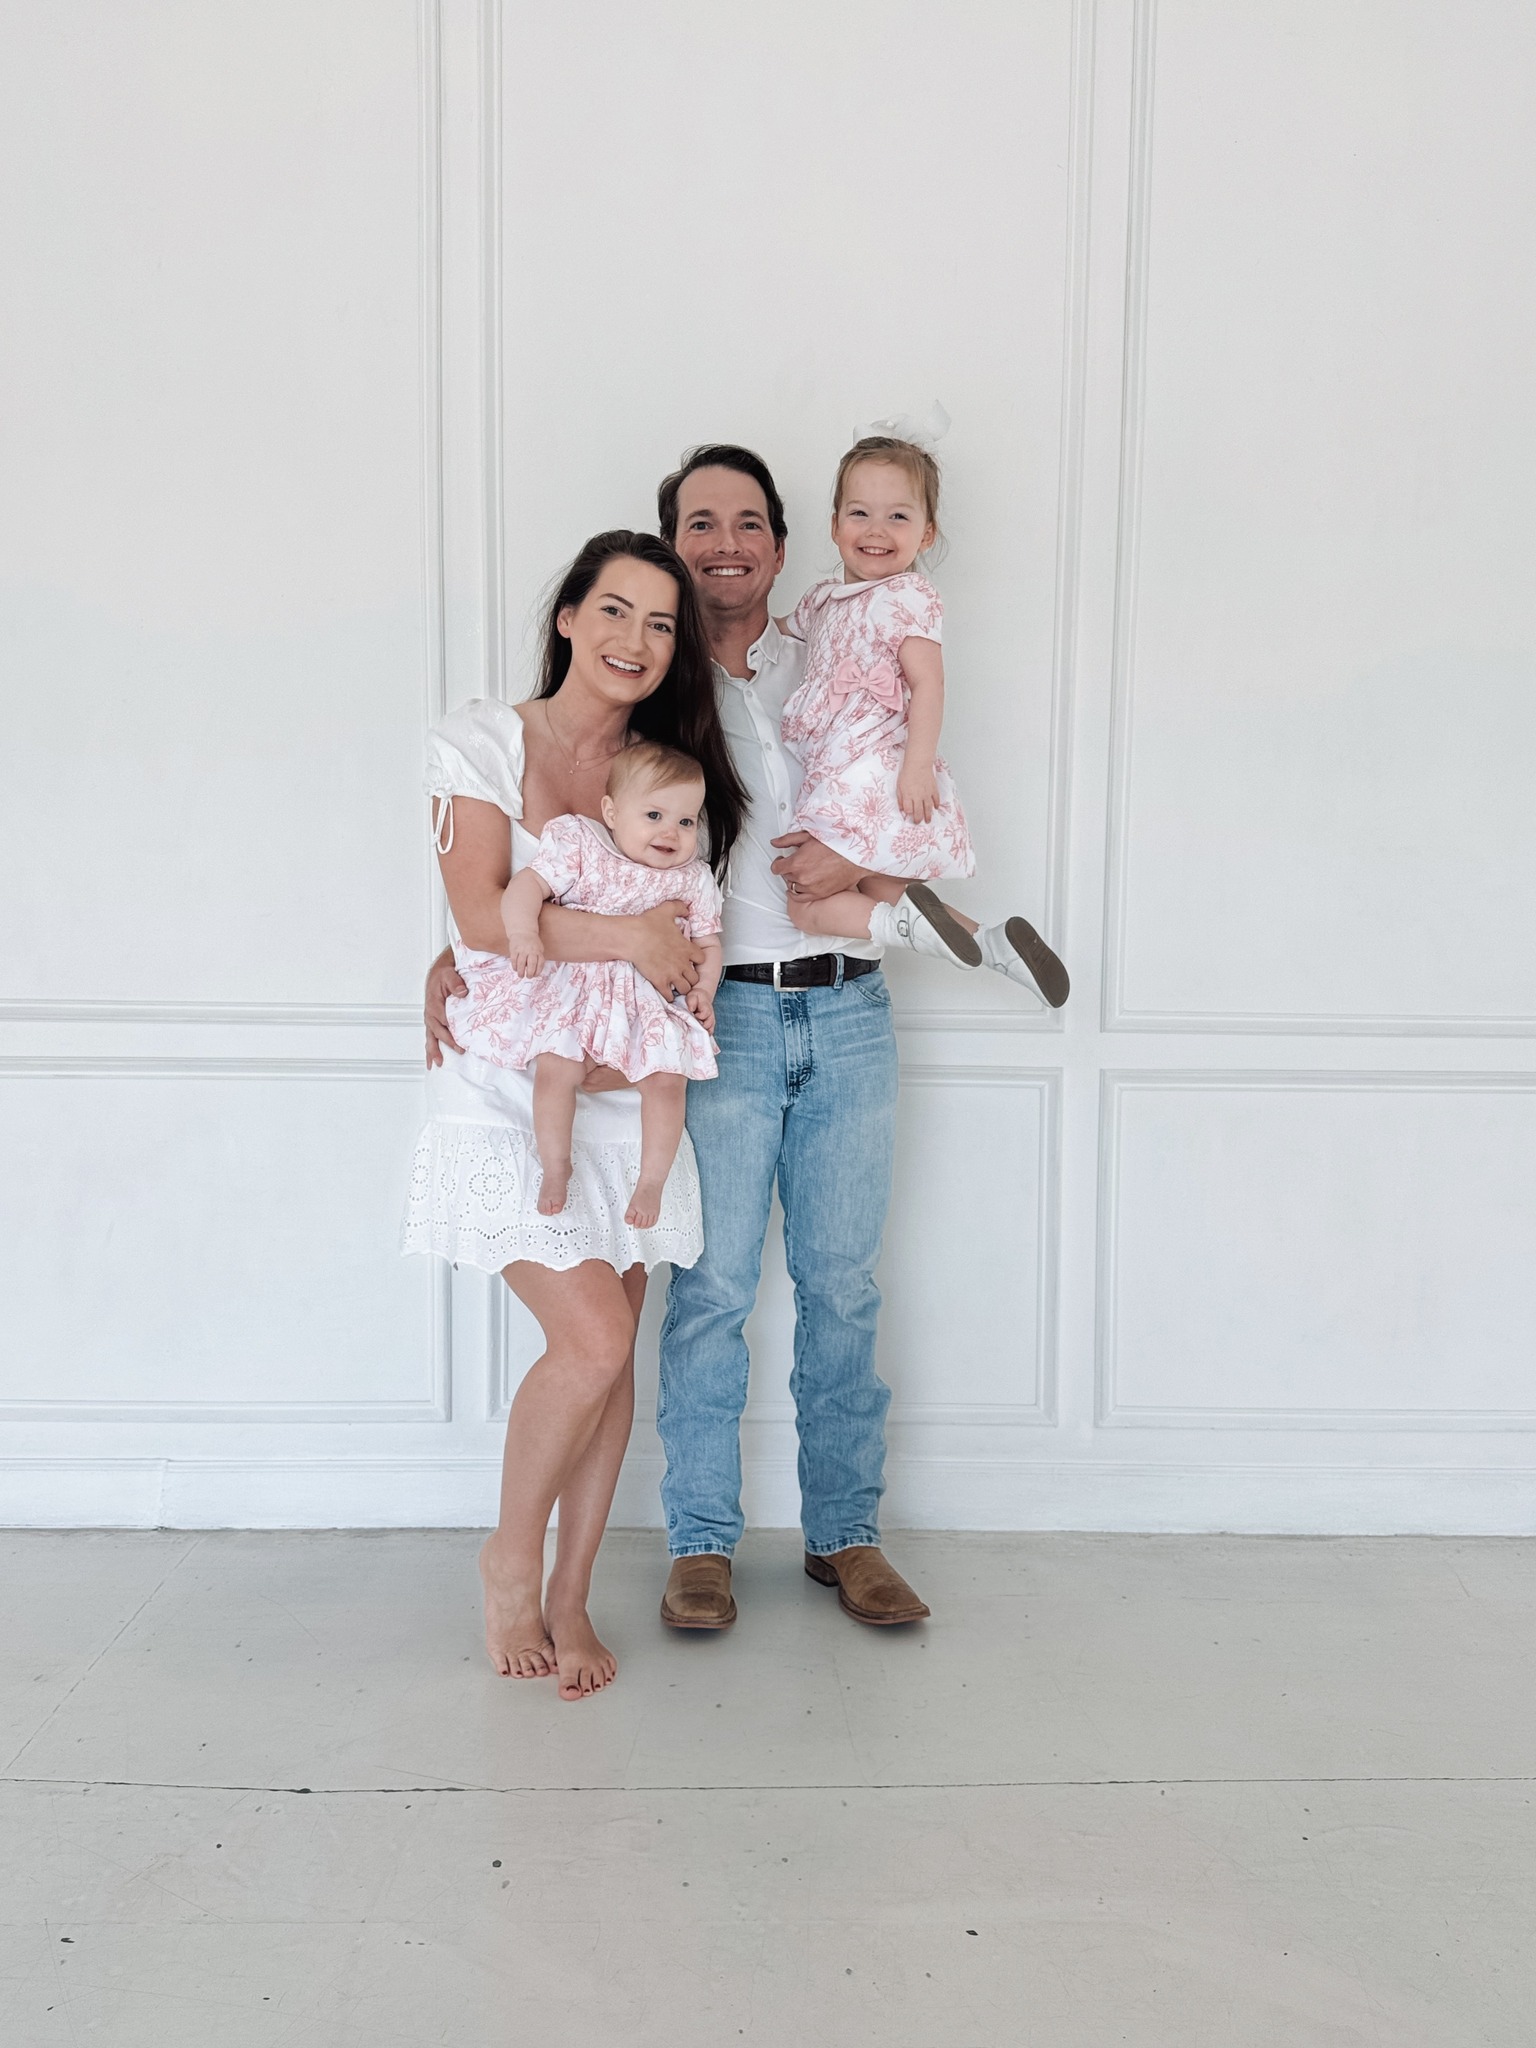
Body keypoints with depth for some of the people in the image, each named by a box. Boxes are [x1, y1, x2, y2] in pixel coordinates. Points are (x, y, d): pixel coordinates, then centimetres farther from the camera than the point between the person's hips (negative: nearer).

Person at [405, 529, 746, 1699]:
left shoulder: (667, 769, 11)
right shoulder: (483, 741, -2)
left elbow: (680, 938, 14)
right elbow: (482, 913, -12)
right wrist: (619, 936, -16)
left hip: (620, 1085, 5)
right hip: (508, 1085, -4)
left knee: (610, 1353, 4)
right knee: (592, 1338, -15)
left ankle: (570, 1596, 21)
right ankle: (511, 1557, 12)